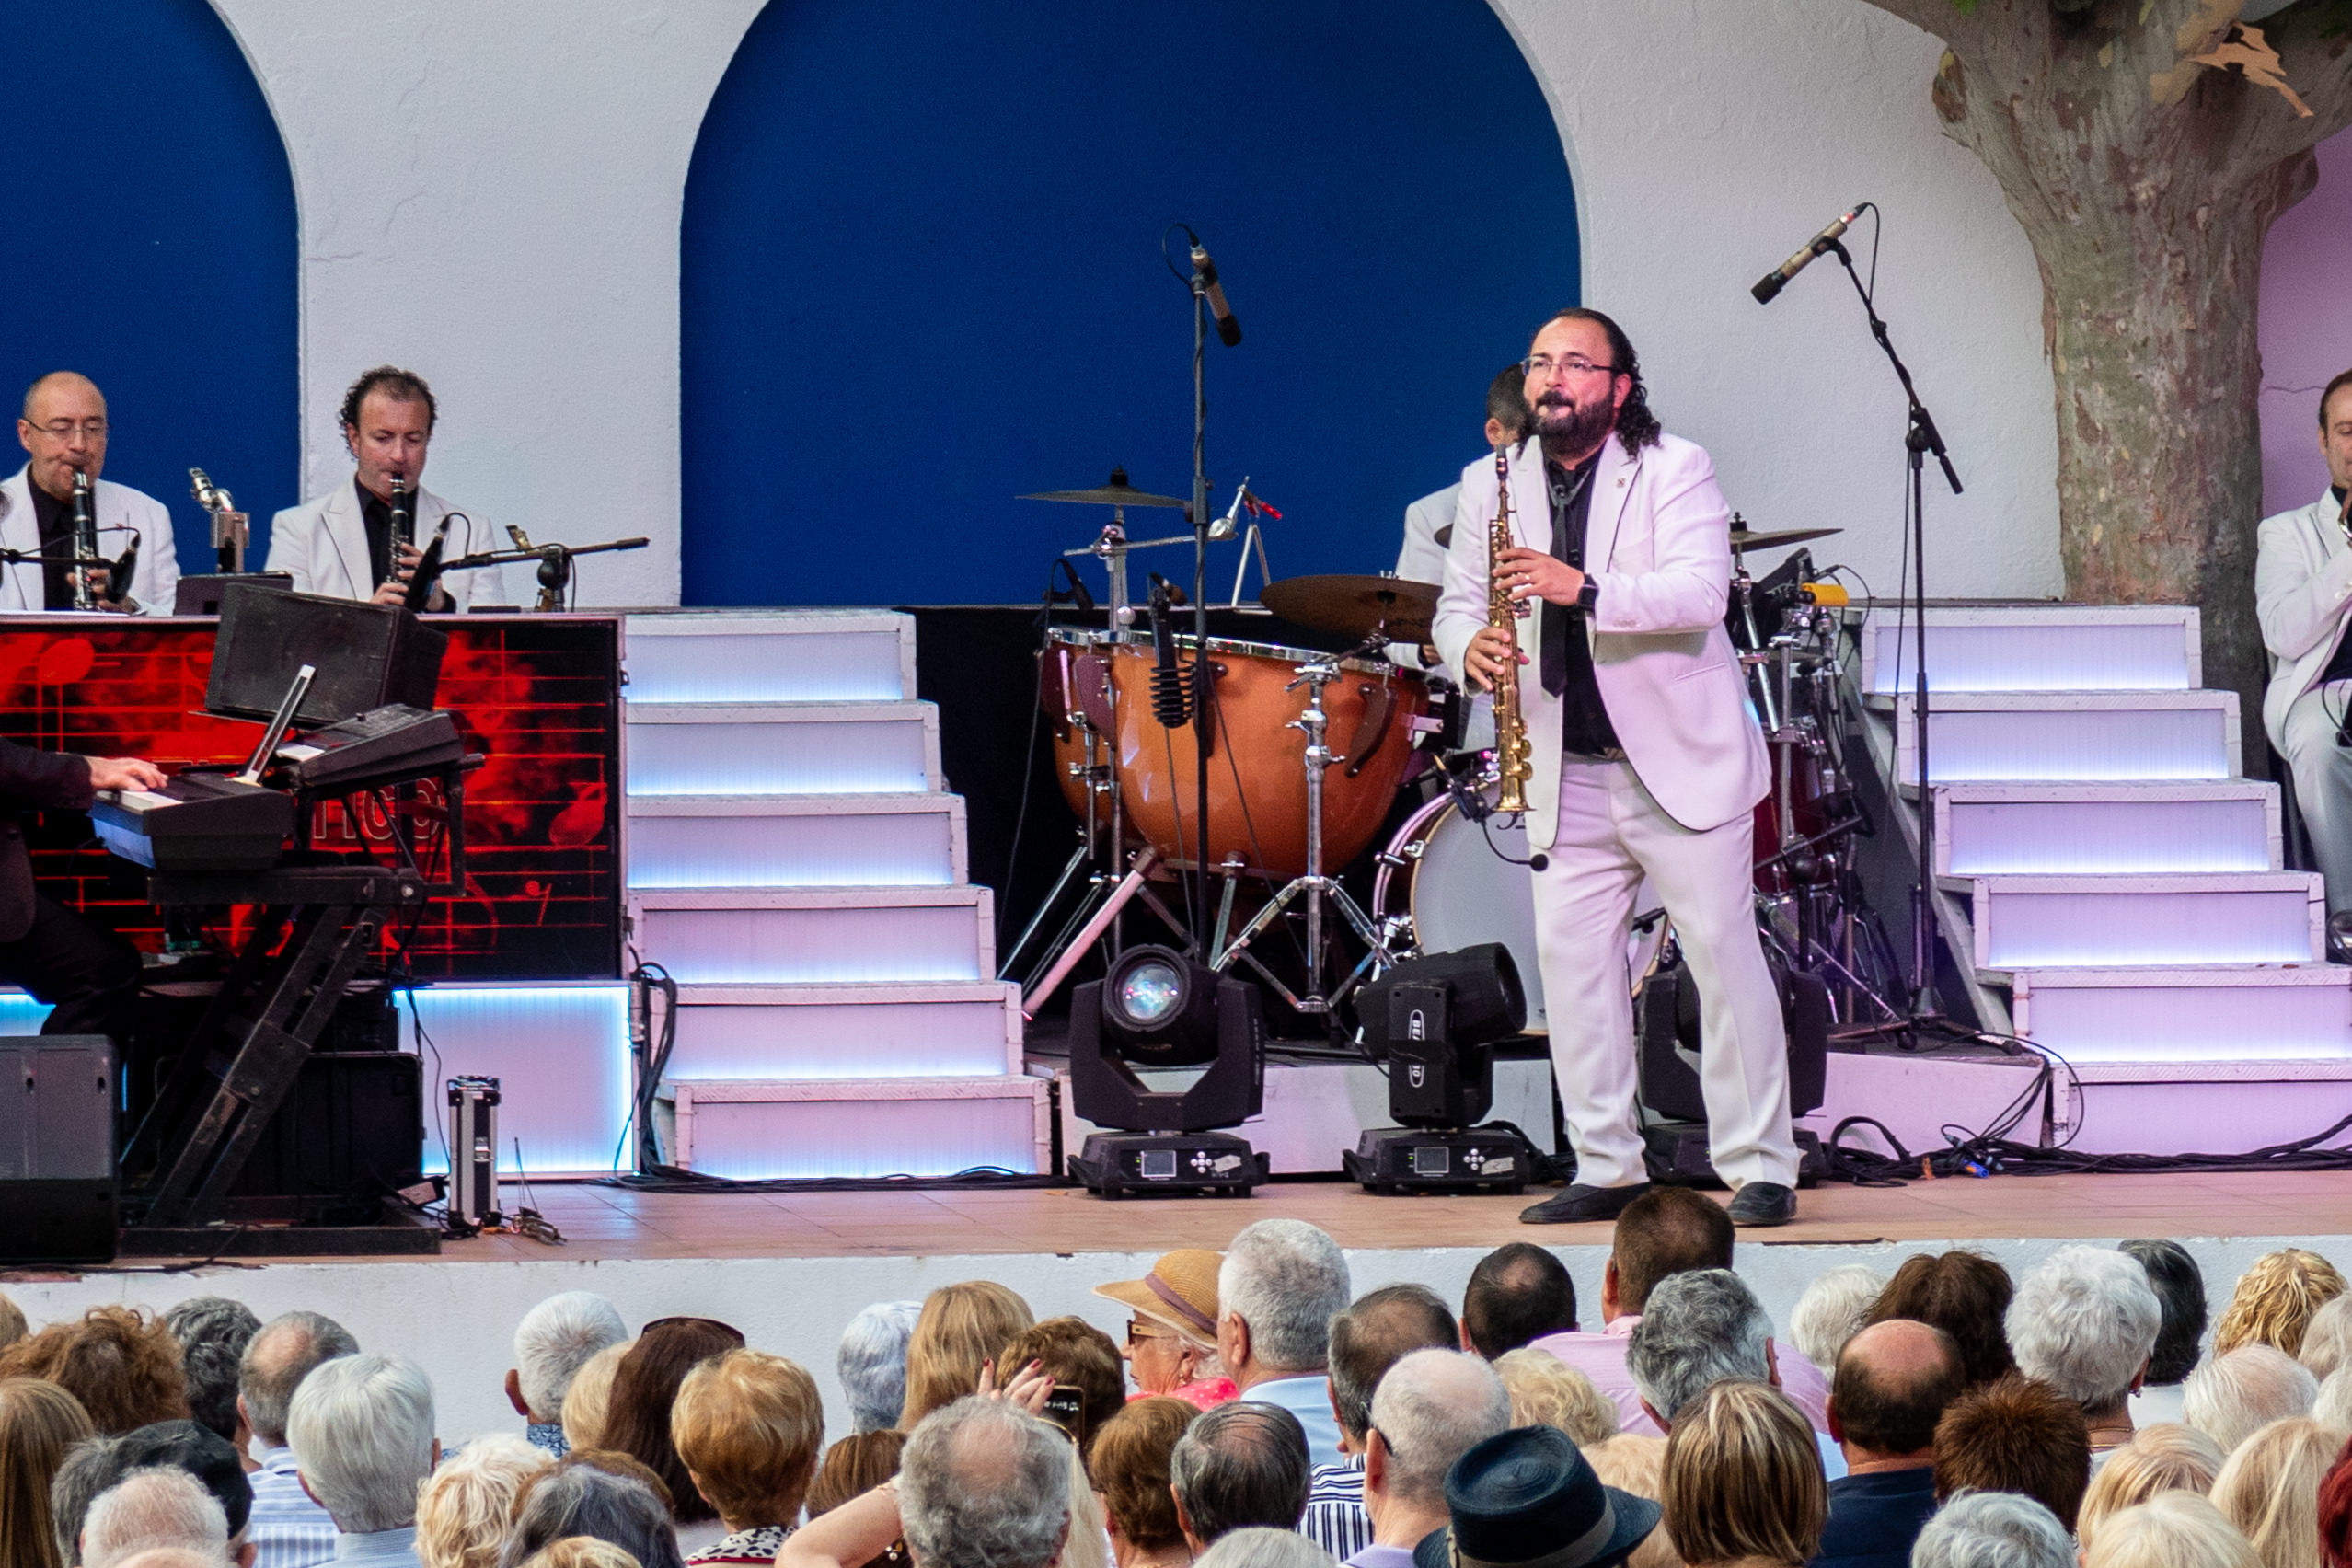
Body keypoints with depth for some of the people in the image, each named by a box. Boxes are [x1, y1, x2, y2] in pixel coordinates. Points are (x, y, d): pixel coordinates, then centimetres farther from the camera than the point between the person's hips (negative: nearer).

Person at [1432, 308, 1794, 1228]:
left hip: (1681, 761, -5)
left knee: (1724, 954, -4)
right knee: (1569, 959, 0)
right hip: (1568, 773, 5)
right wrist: (1471, 647, -14)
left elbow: (1703, 590, -19)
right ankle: (1607, 1169, 7)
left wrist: (1586, 590, -33)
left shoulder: (1672, 470, -6)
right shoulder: (1492, 489, 8)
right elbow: (1456, 604, 10)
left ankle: (1759, 1168, 1)